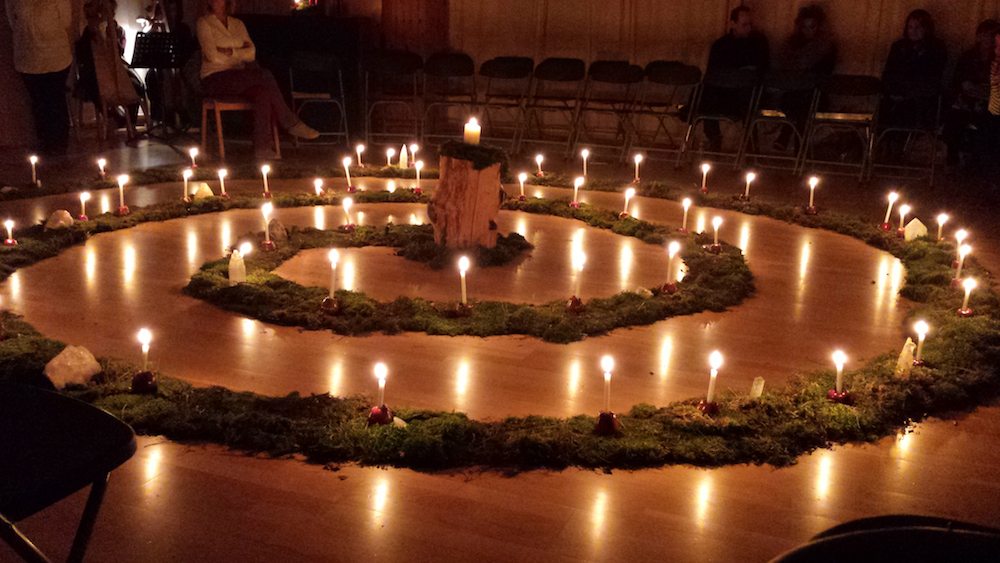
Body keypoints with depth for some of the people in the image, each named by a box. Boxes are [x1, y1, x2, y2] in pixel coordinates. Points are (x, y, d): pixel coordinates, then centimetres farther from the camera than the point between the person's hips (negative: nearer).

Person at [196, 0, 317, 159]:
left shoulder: (238, 24, 17)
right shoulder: (204, 23, 2)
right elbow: (212, 56, -10)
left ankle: (262, 147, -35)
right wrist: (240, 54, -2)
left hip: (238, 77, 5)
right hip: (214, 79, -5)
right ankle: (290, 123, -21)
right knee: (264, 76, -28)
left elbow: (251, 53, 3)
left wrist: (231, 52, -11)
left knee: (262, 93, -30)